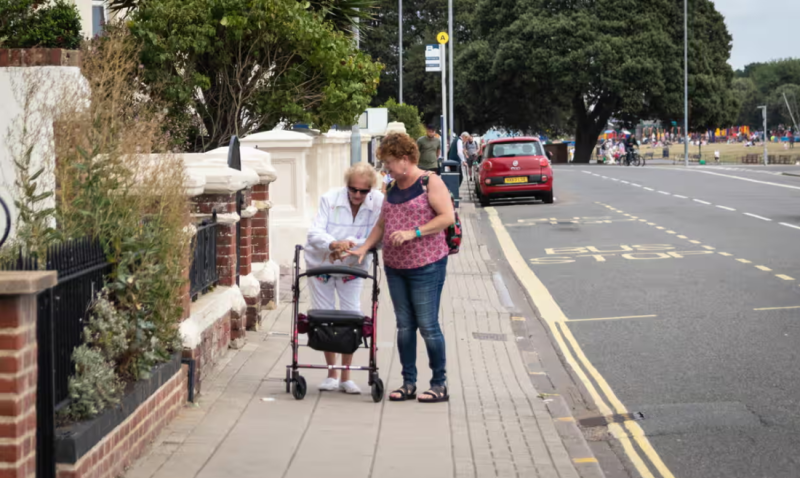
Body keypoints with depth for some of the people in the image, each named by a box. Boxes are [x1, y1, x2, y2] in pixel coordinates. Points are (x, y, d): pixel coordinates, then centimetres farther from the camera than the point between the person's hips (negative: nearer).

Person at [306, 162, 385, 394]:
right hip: (321, 264, 0)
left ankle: (346, 377, 6)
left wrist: (349, 246, -35)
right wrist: (334, 244, -47)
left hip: (353, 267, 0)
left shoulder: (379, 202, -19)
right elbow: (314, 233, -28)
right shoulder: (330, 199, -21)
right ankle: (331, 374, 16)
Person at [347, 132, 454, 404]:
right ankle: (409, 384, 14)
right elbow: (382, 224, 21)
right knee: (404, 325, 8)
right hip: (395, 266, 7)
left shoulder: (430, 182, -7)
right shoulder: (392, 188, 14)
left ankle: (440, 385, 4)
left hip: (426, 266, -7)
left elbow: (447, 216, -15)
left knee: (428, 326, -5)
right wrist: (364, 248, 8)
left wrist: (413, 233, -19)